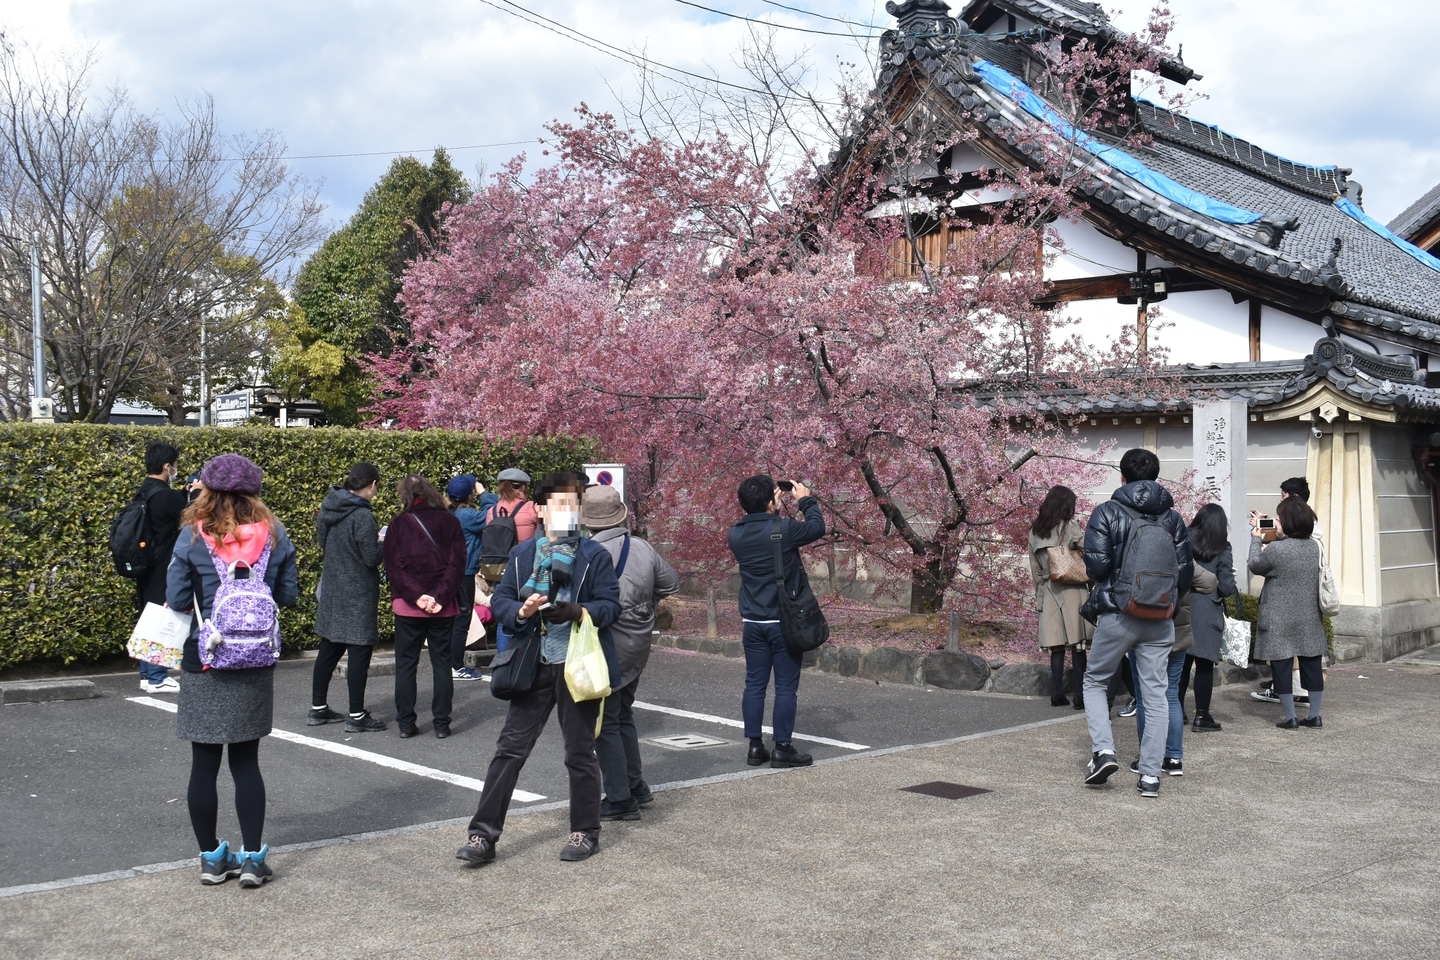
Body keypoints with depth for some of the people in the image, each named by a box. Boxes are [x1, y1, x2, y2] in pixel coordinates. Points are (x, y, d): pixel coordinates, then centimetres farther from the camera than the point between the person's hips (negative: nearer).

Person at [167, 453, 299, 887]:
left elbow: (176, 600, -10)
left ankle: (211, 858, 17)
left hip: (203, 661, -2)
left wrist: (205, 599, 10)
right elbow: (288, 595, 2)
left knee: (204, 763, 9)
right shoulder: (273, 534, -3)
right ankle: (252, 858, 11)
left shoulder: (192, 537, -9)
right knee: (246, 761, 12)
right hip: (256, 662, 2)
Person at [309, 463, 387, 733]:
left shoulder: (328, 508, 5)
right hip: (358, 593, -8)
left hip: (331, 589, 8)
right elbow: (372, 558, -18)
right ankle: (357, 716, 4)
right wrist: (382, 542, 2)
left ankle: (318, 708, 25)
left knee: (329, 648, 16)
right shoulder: (362, 516, -19)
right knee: (359, 651, -1)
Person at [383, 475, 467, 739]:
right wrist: (439, 597, -12)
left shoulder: (398, 524, 0)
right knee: (441, 662, 8)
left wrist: (416, 597, -12)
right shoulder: (449, 521, 2)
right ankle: (441, 724, 7)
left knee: (406, 664, 8)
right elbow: (457, 562, -7)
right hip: (444, 606, 1)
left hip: (407, 606, -1)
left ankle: (406, 724, 9)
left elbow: (393, 567, -8)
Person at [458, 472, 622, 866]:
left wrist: (579, 612, -24)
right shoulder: (522, 554, 8)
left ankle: (585, 832, 23)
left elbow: (611, 604, -6)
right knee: (510, 748, 1)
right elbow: (499, 601, 5)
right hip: (534, 666, 2)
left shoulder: (594, 555, -1)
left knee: (579, 752, 8)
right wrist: (521, 611, -16)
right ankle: (483, 834, 6)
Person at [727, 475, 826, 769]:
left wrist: (774, 509, 17)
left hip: (752, 622, 5)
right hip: (783, 622, -5)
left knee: (754, 684, 10)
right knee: (786, 686, 3)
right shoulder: (784, 529, -16)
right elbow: (817, 528, 1)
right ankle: (782, 748, 6)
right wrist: (806, 500, 14)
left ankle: (755, 747, 14)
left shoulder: (736, 535, -1)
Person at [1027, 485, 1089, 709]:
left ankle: (1057, 694, 7)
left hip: (1048, 592, 5)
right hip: (1071, 591, -5)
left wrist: (1039, 596, 19)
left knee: (1057, 646, 7)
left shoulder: (1035, 532, 10)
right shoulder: (1069, 527, -5)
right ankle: (1080, 696, -3)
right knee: (1077, 645, -2)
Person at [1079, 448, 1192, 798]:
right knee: (1156, 694, 7)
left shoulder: (1107, 513, -5)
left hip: (1117, 615, -3)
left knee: (1095, 681, 14)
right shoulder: (1172, 517, 7)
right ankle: (1151, 775, 6)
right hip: (1160, 622, 3)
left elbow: (1096, 565, -13)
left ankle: (1103, 750, -3)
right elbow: (1185, 570, 4)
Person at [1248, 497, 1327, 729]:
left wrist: (1256, 538, 10)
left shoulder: (1275, 549, -19)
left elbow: (1255, 565, -2)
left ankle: (1290, 718, 6)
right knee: (1312, 666, 12)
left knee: (1281, 667, 4)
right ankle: (1314, 715, 20)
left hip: (1280, 621, -6)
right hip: (1309, 619, 6)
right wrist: (1263, 540, 19)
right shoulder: (1314, 547, 0)